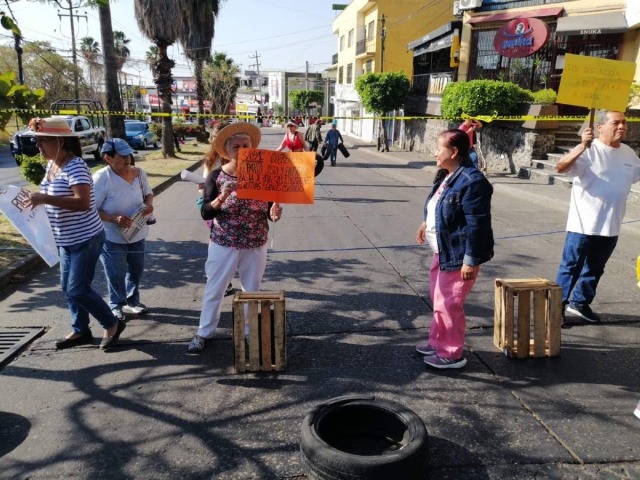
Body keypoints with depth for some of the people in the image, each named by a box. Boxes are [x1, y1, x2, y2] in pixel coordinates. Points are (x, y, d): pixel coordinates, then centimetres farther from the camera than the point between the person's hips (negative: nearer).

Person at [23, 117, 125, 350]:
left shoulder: (75, 166, -21)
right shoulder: (51, 165, 7)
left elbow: (83, 202, -33)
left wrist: (44, 199, -33)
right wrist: (37, 199, 5)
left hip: (86, 239, -10)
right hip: (66, 241, 10)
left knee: (78, 290, -6)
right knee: (68, 287, 16)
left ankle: (112, 324, 14)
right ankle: (80, 331, 31)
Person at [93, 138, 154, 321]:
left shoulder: (139, 173, -7)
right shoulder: (101, 178, -22)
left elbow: (148, 193, 11)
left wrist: (149, 203, -12)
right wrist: (114, 218, -32)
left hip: (137, 233, 5)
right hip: (112, 236, -5)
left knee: (136, 270, 17)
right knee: (116, 274, 5)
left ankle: (132, 302, 38)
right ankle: (116, 305, 28)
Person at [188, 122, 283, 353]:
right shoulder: (216, 176, -8)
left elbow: (270, 208, 1)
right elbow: (205, 213, -12)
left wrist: (275, 213, -23)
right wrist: (222, 197, -29)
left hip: (256, 246, 1)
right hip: (223, 245, -1)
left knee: (252, 290, 17)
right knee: (214, 289, 12)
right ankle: (204, 332, 30)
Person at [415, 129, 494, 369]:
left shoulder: (471, 181, -24)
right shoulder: (446, 176, 8)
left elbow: (477, 224, -25)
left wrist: (470, 260, -25)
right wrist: (427, 223, 17)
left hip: (458, 255, -10)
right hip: (442, 251, 10)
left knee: (448, 304, 0)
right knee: (438, 299, 21)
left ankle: (451, 354, 17)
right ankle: (438, 342, 38)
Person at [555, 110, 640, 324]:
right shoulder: (589, 150, -13)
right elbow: (560, 168, -29)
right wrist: (582, 147, -42)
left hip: (611, 226, 7)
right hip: (583, 224, -7)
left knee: (595, 269, 17)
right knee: (571, 267, 2)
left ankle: (580, 302, 33)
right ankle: (558, 306, 12)